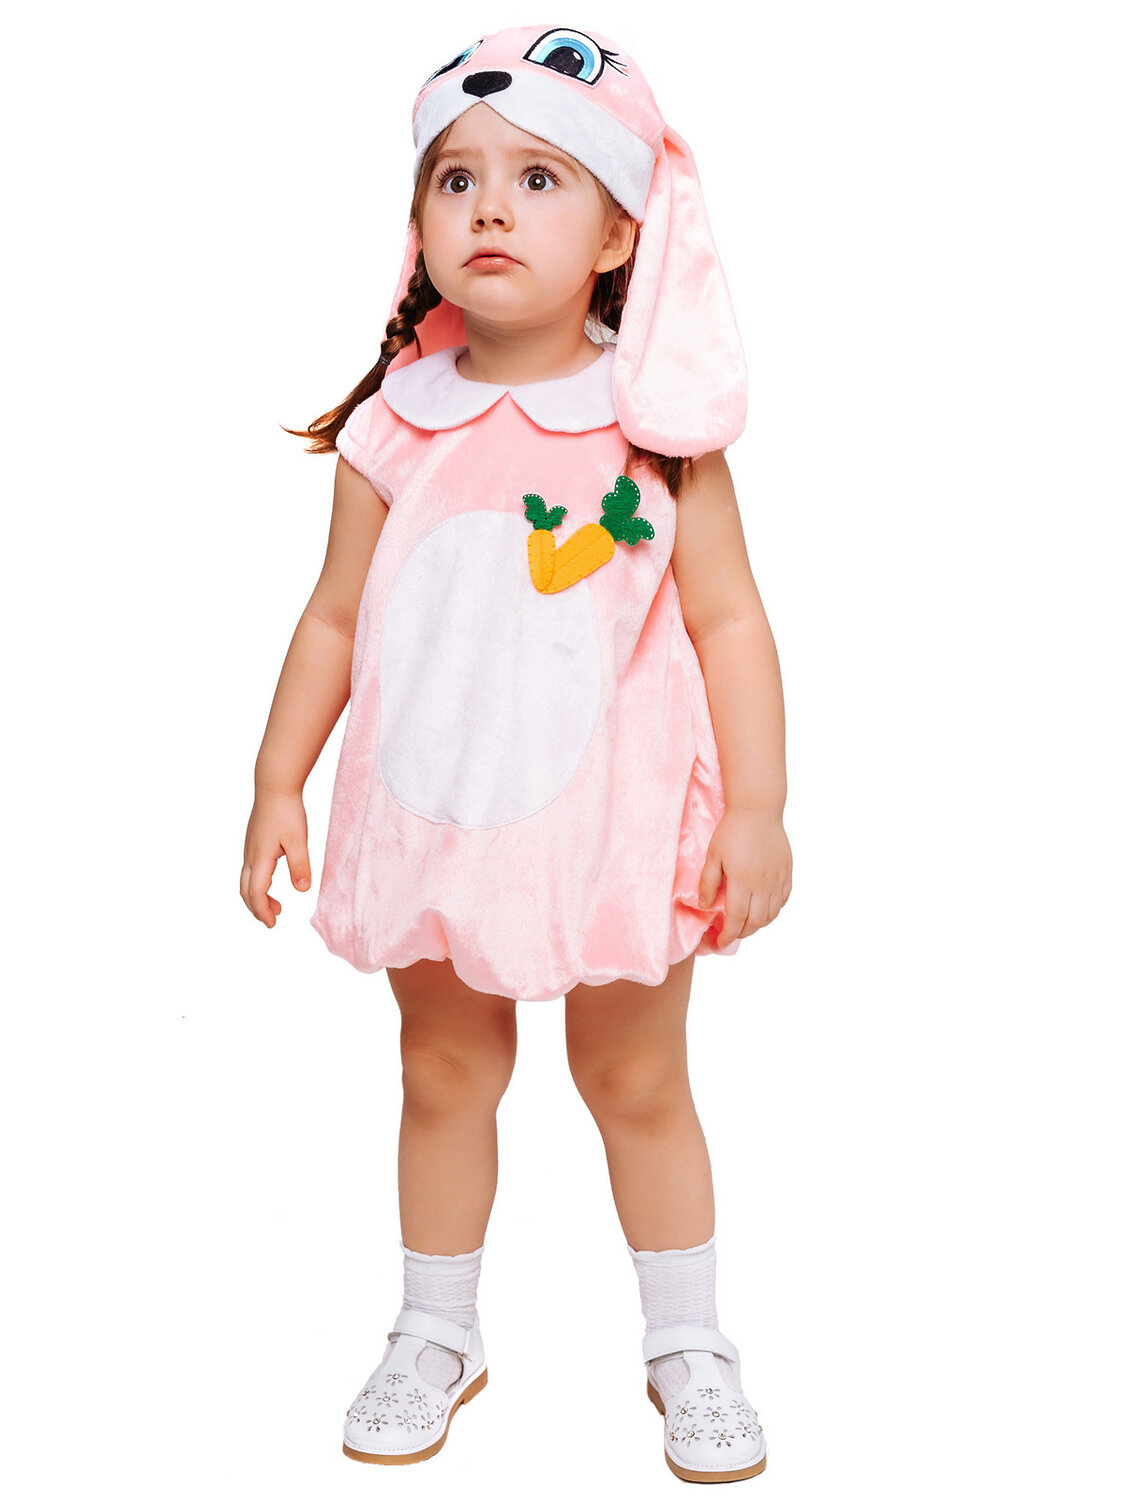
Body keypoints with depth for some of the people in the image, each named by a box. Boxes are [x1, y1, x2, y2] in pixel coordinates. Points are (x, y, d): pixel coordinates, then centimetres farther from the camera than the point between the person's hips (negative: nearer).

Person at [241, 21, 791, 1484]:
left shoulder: (656, 426, -9)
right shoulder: (392, 428, -3)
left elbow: (729, 621, -7)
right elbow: (334, 618, 5)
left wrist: (757, 809, -11)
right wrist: (278, 785, 5)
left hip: (614, 819, -2)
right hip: (431, 816, 2)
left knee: (638, 1085, 12)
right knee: (443, 1078, 16)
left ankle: (689, 1345, 32)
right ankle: (436, 1334, 37)